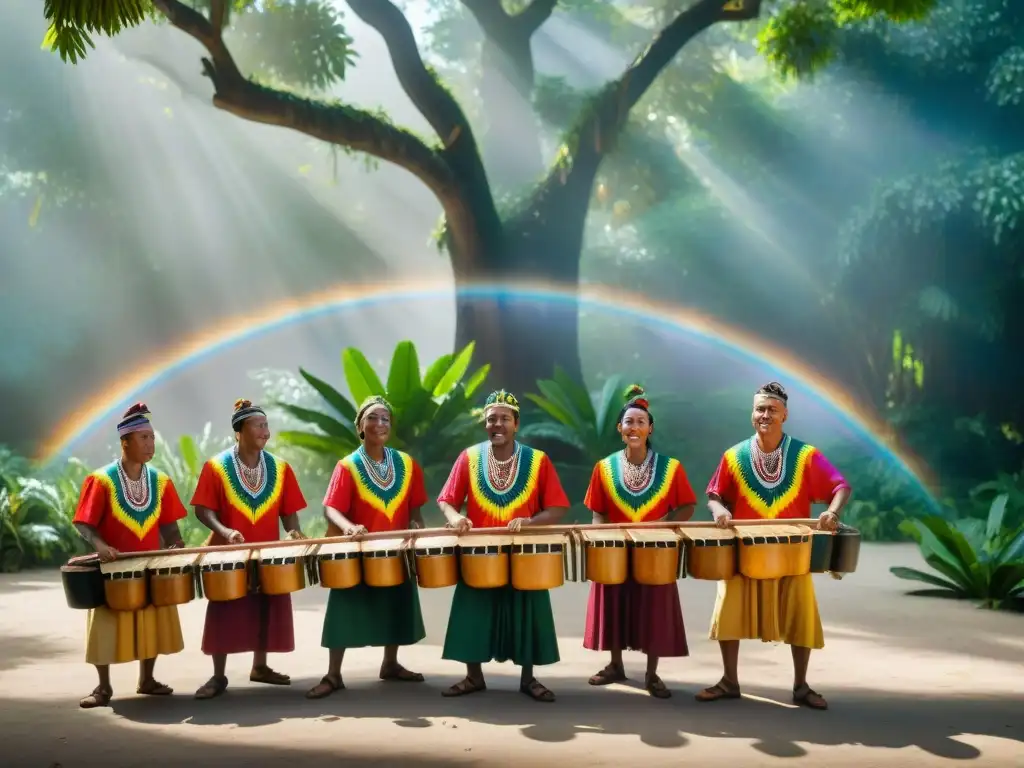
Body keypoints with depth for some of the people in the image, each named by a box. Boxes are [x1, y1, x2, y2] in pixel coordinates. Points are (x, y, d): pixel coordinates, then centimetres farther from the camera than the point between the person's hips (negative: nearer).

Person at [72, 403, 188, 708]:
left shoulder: (160, 481, 3)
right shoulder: (101, 480, -10)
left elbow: (168, 524, 6)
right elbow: (83, 523, -12)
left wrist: (176, 547, -11)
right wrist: (100, 545, -30)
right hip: (112, 568, -4)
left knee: (153, 623, 11)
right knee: (106, 626, -1)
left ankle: (146, 680, 27)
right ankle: (103, 687, 13)